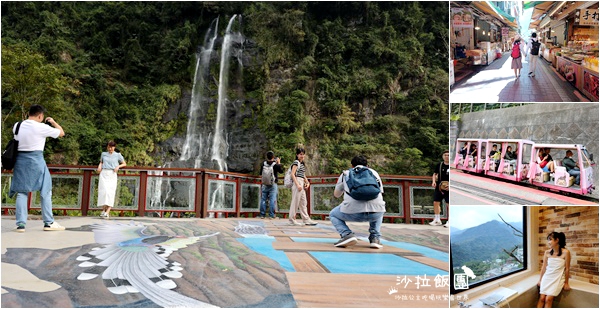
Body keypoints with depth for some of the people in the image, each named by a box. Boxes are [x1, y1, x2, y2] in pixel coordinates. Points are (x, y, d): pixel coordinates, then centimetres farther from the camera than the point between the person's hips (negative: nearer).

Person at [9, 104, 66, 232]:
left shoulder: (17, 126, 6)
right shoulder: (41, 127, -10)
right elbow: (61, 133, 0)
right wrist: (53, 122, 17)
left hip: (20, 159, 5)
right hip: (36, 159, -5)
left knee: (21, 192, 8)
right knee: (45, 191, 6)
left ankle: (21, 224, 4)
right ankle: (49, 222, 8)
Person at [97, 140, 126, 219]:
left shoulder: (118, 155, 8)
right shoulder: (103, 154, 13)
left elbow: (124, 163, 14)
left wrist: (118, 166, -4)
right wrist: (99, 166, 6)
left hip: (112, 174, -1)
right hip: (104, 173, 2)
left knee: (110, 192, -10)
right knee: (104, 191, -10)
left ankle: (107, 212, -14)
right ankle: (103, 210, -1)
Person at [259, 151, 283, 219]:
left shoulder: (263, 164, 1)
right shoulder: (275, 165, -9)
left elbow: (261, 173, 13)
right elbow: (281, 170, 1)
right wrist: (279, 163, 9)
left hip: (264, 184, 3)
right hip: (273, 185, -3)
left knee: (263, 200, 7)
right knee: (272, 200, -1)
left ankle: (262, 215, 9)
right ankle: (271, 215, -3)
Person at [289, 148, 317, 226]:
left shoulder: (302, 164, 19)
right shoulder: (296, 162, -6)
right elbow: (293, 174, -14)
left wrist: (307, 183, 8)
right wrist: (297, 185, -19)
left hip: (302, 184, 9)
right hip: (297, 182, -9)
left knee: (303, 203, 10)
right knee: (295, 201, -4)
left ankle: (306, 220, 15)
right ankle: (292, 219, 3)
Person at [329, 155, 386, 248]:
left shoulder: (345, 173, 23)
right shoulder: (374, 172, 26)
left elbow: (336, 194, 34)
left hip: (353, 211, -2)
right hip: (376, 212, 3)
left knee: (333, 215, 27)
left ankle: (347, 235, 1)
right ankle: (375, 238, 18)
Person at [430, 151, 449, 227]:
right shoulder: (439, 165, 5)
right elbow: (435, 174, 16)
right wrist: (434, 181, -2)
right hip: (439, 187, 4)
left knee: (449, 204, -3)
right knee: (436, 202, 5)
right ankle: (437, 220, 19)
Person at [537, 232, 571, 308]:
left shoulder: (565, 252, -12)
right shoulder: (547, 252, 0)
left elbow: (567, 269, -5)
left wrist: (566, 283, 1)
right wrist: (540, 280, 14)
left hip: (558, 279, -3)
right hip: (547, 278, 3)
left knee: (548, 299, -17)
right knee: (542, 298, -12)